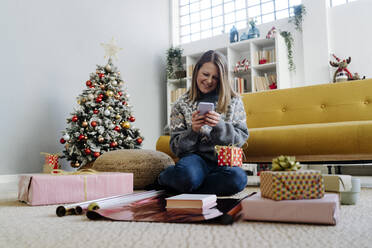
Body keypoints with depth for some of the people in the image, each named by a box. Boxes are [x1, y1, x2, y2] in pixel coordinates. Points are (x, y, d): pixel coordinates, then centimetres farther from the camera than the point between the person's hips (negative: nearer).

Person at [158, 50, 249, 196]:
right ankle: (164, 177, -2)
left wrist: (220, 126, -16)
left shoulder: (234, 101, 10)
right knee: (186, 174, -39)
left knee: (237, 178, -35)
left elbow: (242, 138, 3)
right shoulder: (182, 104, 8)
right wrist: (193, 130, -15)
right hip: (195, 158, -1)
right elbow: (176, 147, 6)